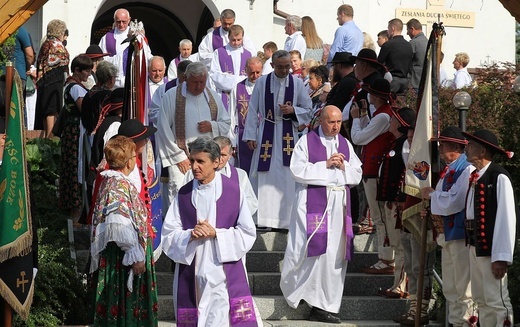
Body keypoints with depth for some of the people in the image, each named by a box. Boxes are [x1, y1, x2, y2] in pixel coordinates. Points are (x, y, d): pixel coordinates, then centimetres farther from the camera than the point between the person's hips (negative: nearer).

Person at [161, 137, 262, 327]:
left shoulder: (233, 191, -1)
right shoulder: (183, 195, 6)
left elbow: (248, 233, -1)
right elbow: (168, 235, 3)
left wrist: (216, 234, -14)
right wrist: (190, 235, -16)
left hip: (227, 275, -2)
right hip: (191, 275, 3)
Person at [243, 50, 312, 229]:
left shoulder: (297, 83, 3)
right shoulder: (262, 82, 1)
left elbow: (307, 110, 8)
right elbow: (253, 110, 3)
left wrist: (293, 110, -12)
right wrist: (250, 135, -1)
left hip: (288, 134, 1)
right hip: (266, 132, -1)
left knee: (287, 178, 0)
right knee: (265, 177, -1)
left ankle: (286, 219, 6)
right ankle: (264, 218, 5)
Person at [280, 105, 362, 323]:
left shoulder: (345, 145, 16)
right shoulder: (307, 141, 3)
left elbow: (357, 175, 14)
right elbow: (298, 170, -8)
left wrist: (343, 167, -5)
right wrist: (325, 165, -10)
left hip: (339, 205, 5)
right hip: (314, 203, -5)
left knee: (335, 254, 0)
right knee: (317, 249, -12)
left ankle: (323, 305, 3)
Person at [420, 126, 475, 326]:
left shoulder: (467, 171, -15)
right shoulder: (447, 171, 14)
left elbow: (452, 202, -22)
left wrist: (432, 194, -8)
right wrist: (430, 209, 3)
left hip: (460, 234, -10)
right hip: (446, 233, 10)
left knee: (463, 287, -4)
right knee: (450, 288, 16)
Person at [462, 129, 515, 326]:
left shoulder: (499, 178, -14)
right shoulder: (475, 177, 11)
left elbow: (506, 219, -18)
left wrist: (501, 257, -19)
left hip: (491, 248, -9)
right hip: (474, 245, 9)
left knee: (497, 300, -6)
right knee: (481, 299, 15)